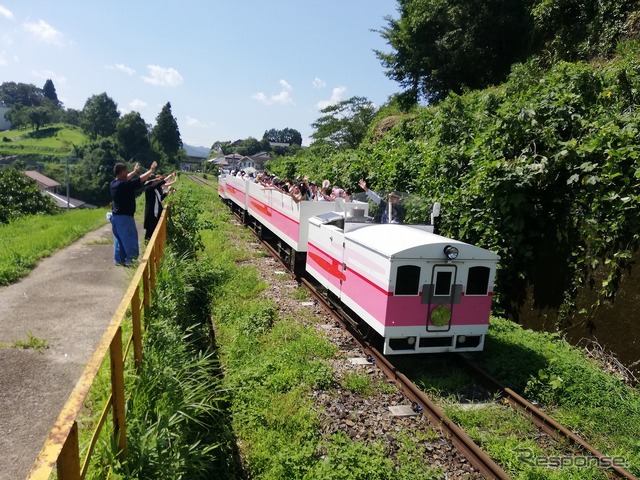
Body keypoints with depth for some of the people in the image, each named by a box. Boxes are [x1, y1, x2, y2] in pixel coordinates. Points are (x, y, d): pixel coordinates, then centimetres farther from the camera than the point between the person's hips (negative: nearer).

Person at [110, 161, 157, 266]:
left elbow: (125, 179, 24)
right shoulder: (124, 185, -21)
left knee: (119, 239, 15)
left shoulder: (113, 183, 4)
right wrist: (152, 170, -2)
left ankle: (118, 259, 20)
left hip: (115, 216, 9)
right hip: (124, 216, -9)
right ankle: (131, 259, 4)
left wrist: (134, 172, 34)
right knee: (129, 238, 1)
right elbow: (141, 179, -15)